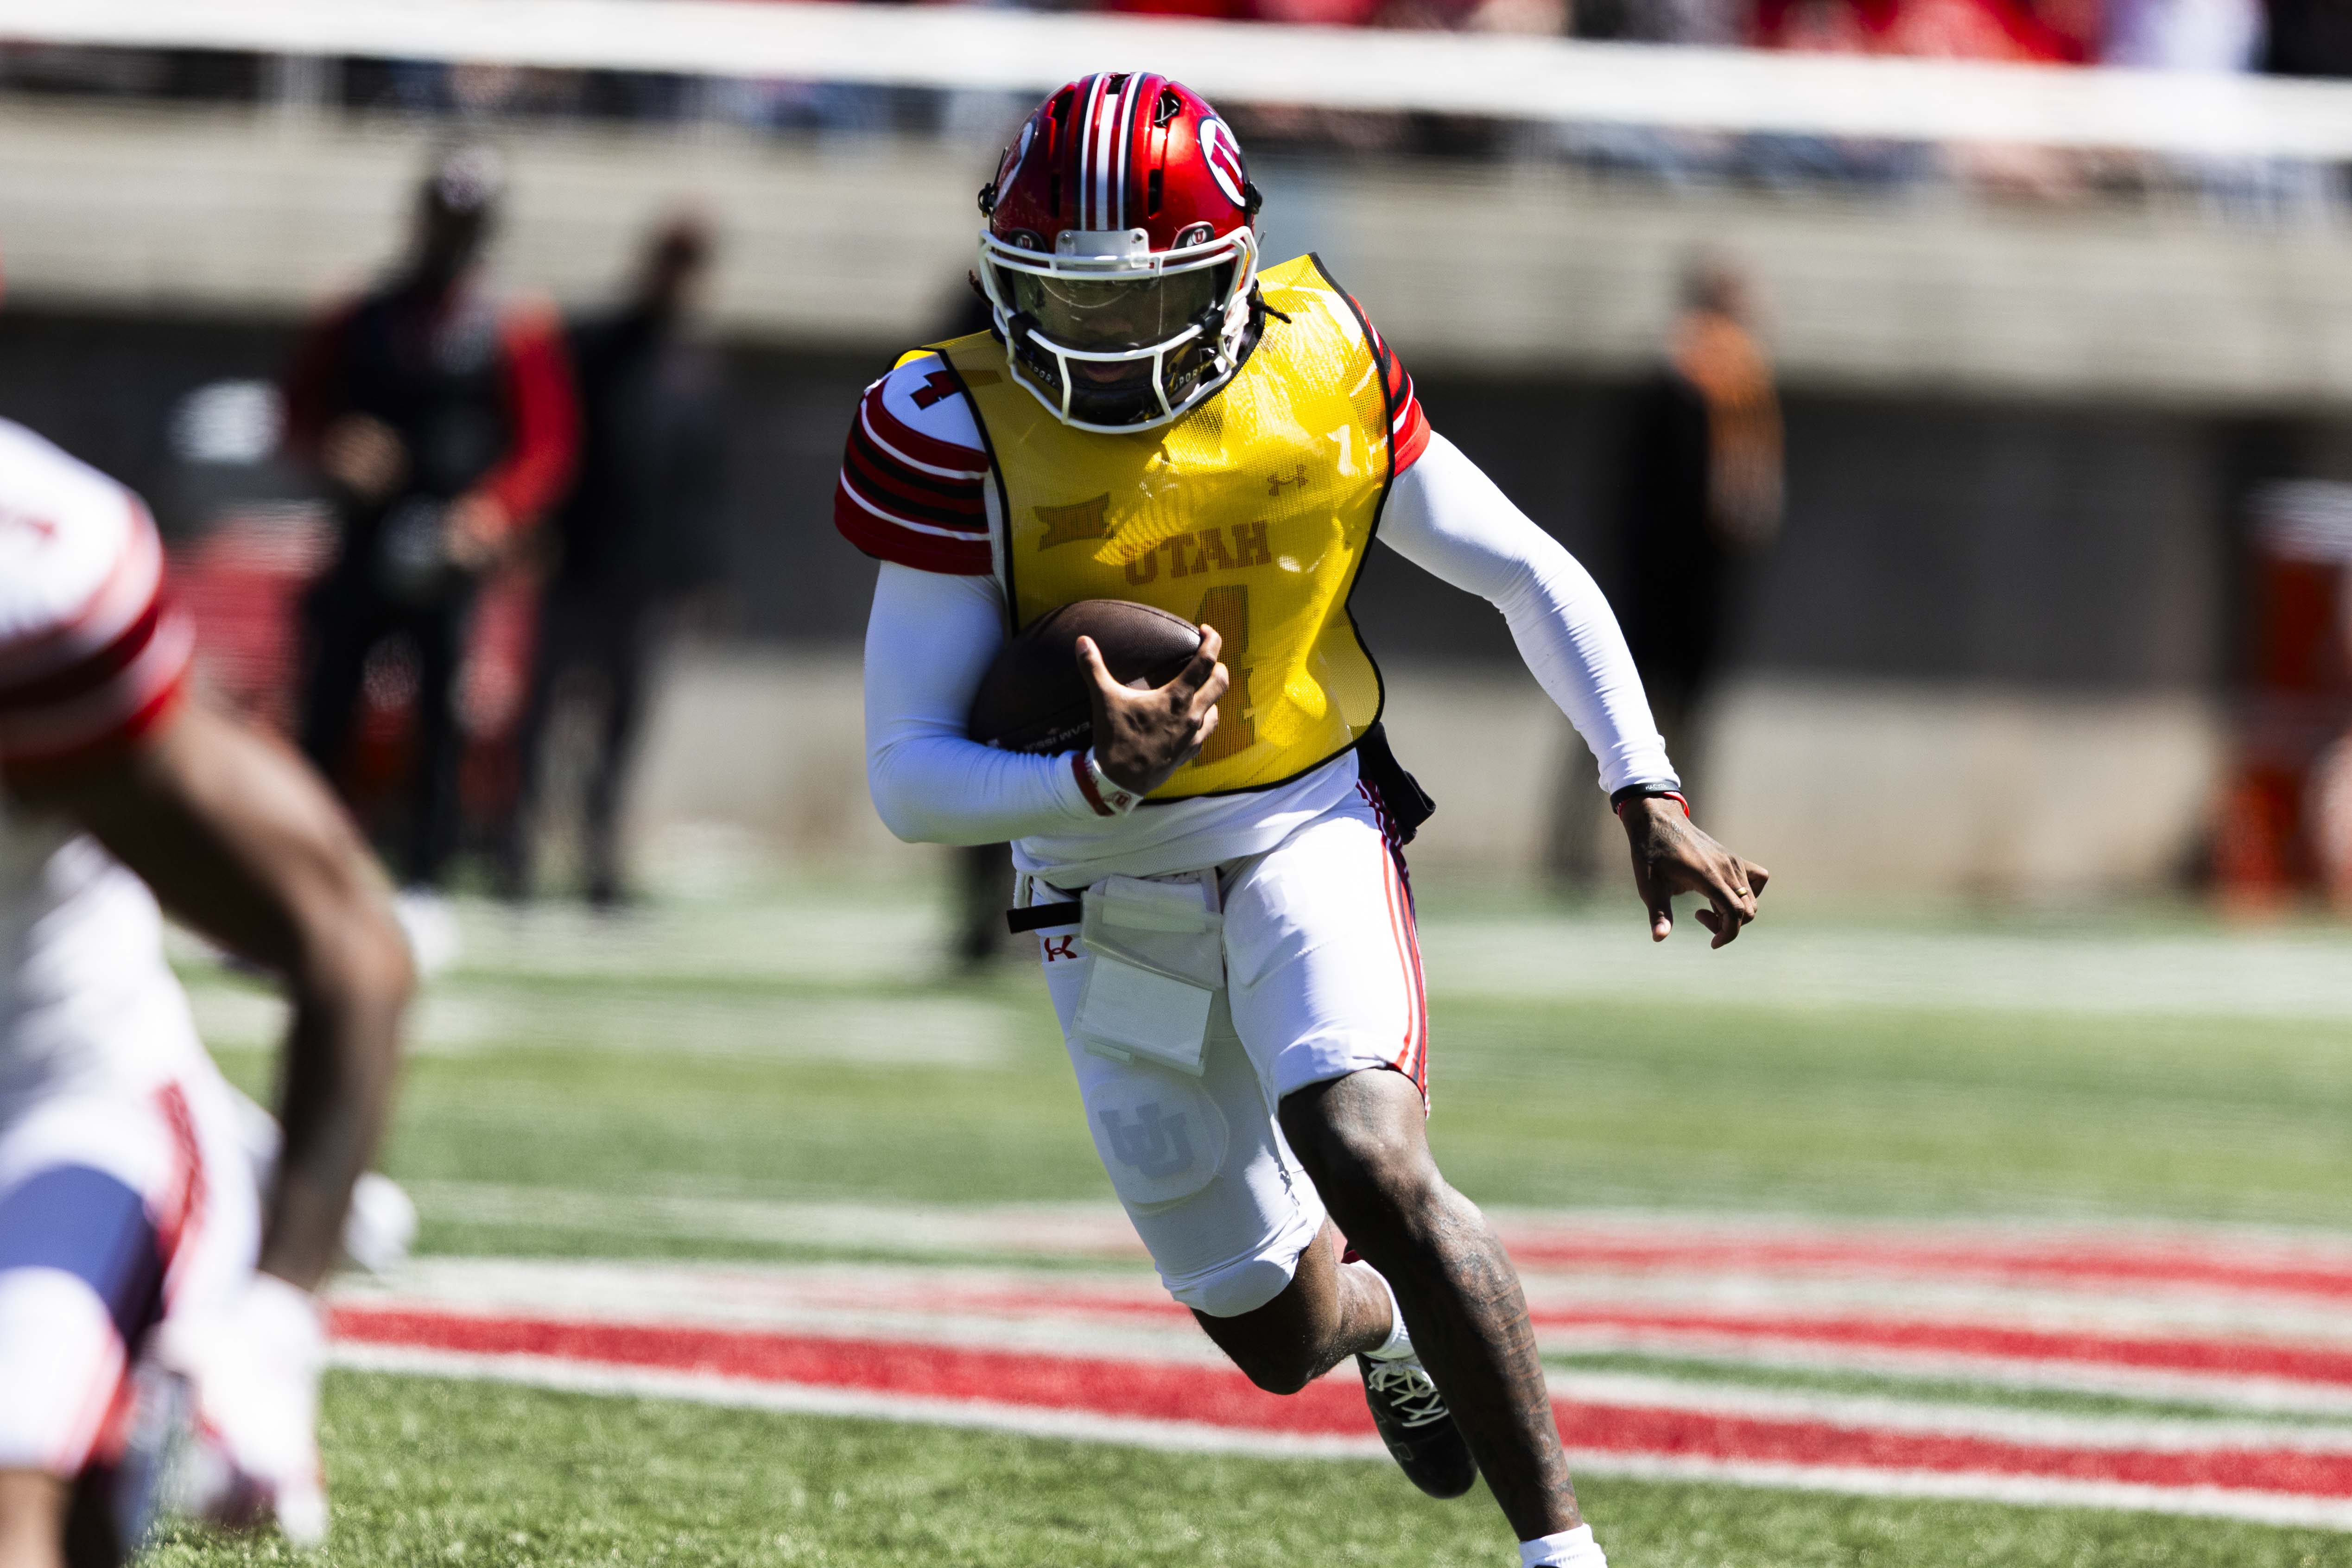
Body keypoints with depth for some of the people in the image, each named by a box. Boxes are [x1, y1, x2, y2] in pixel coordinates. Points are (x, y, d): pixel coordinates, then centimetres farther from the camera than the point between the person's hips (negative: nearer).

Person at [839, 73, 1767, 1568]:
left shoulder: (1319, 370, -12)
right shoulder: (961, 435, -17)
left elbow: (1531, 574, 1)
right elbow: (909, 775, -17)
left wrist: (1650, 800, -5)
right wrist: (1097, 781, -35)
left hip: (1308, 829, -1)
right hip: (1114, 896, 1)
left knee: (1371, 1166, -29)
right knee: (1284, 1339, 9)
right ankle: (1389, 1320, 48)